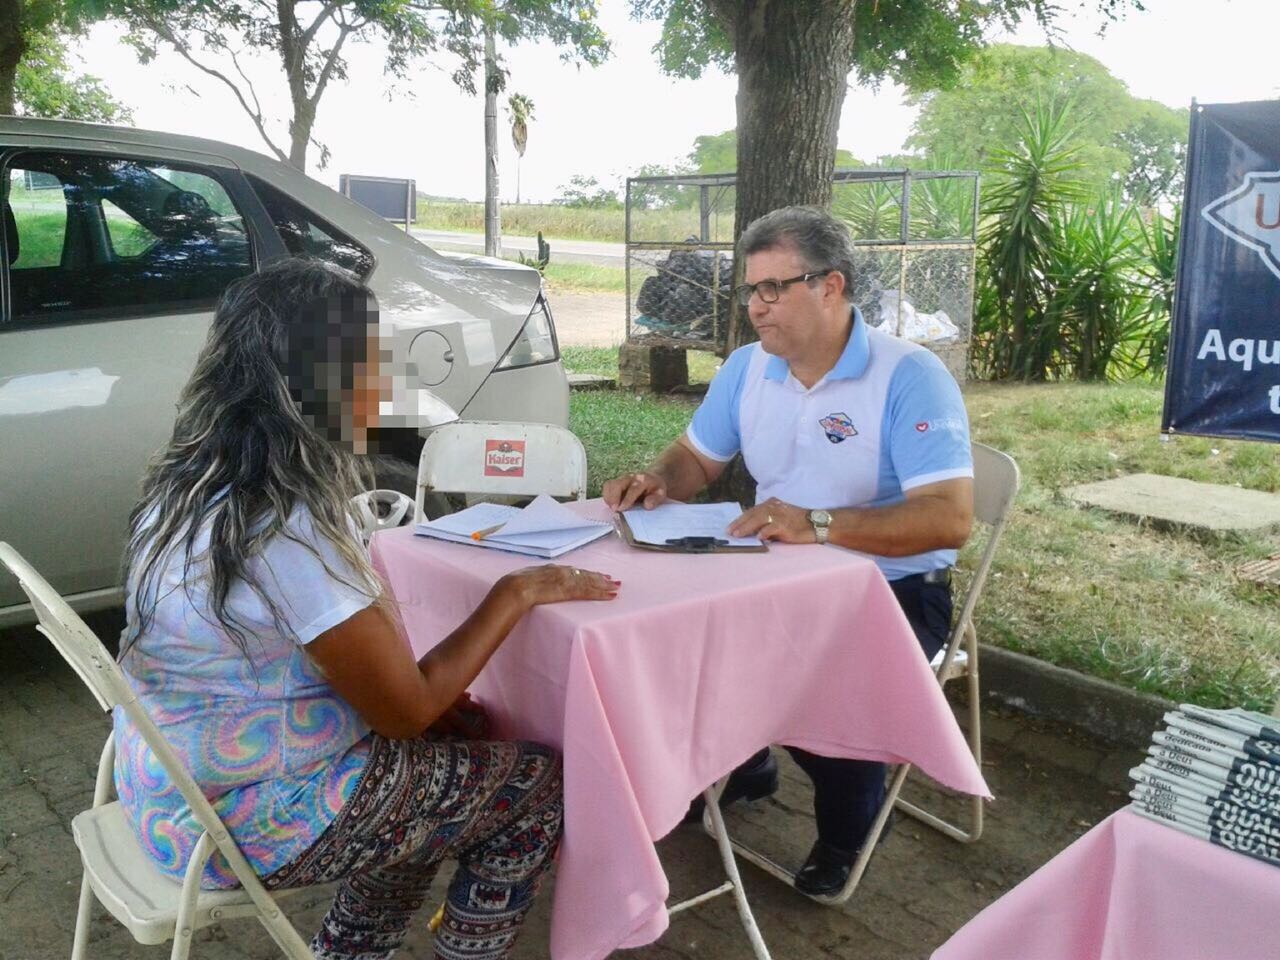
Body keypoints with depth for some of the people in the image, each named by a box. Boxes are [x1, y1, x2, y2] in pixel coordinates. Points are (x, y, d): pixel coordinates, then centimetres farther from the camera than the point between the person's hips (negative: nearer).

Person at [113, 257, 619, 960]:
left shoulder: (197, 481, -2)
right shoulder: (285, 530, -30)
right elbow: (404, 709, -20)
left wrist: (436, 699, 2)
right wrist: (515, 594, -11)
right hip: (244, 820, -8)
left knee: (458, 733, 22)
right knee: (537, 787, 4)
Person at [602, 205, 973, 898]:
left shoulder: (909, 377, -18)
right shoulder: (747, 368, 3)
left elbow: (950, 518, -28)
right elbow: (696, 456, 14)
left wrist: (818, 524, -40)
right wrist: (658, 482, -11)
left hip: (892, 588, -6)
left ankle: (848, 827, 5)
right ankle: (742, 764, 21)